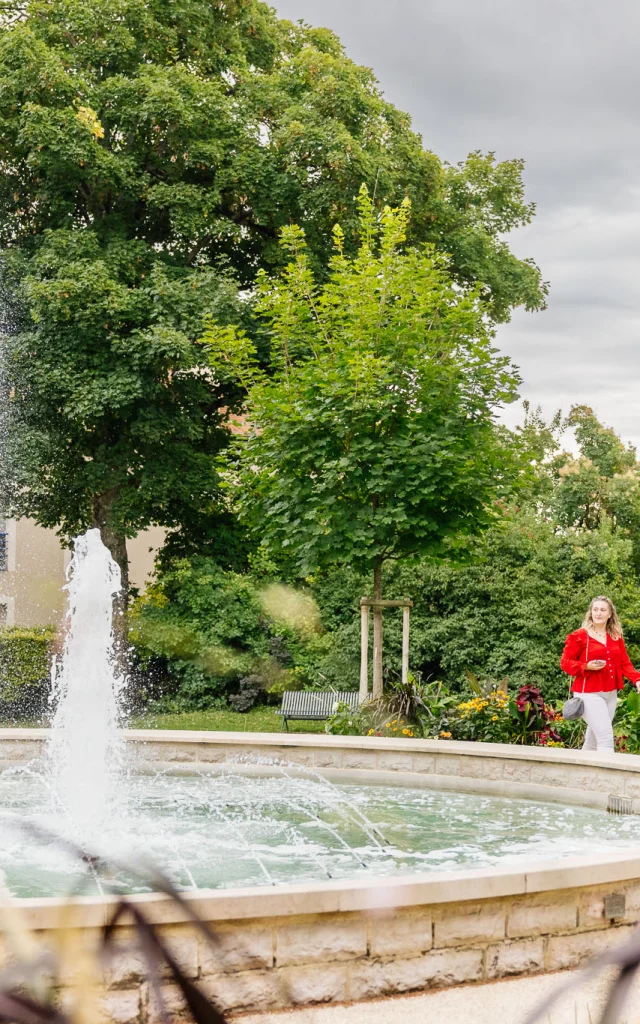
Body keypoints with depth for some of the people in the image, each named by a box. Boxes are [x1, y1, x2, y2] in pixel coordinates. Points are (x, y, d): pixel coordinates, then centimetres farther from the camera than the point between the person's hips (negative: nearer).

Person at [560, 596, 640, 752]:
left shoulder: (616, 637, 10)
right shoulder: (579, 636, -6)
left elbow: (624, 663, 10)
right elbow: (565, 662, -5)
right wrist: (587, 666, -20)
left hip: (611, 694, 6)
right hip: (589, 693, -6)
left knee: (593, 740, 15)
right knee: (605, 736, -17)